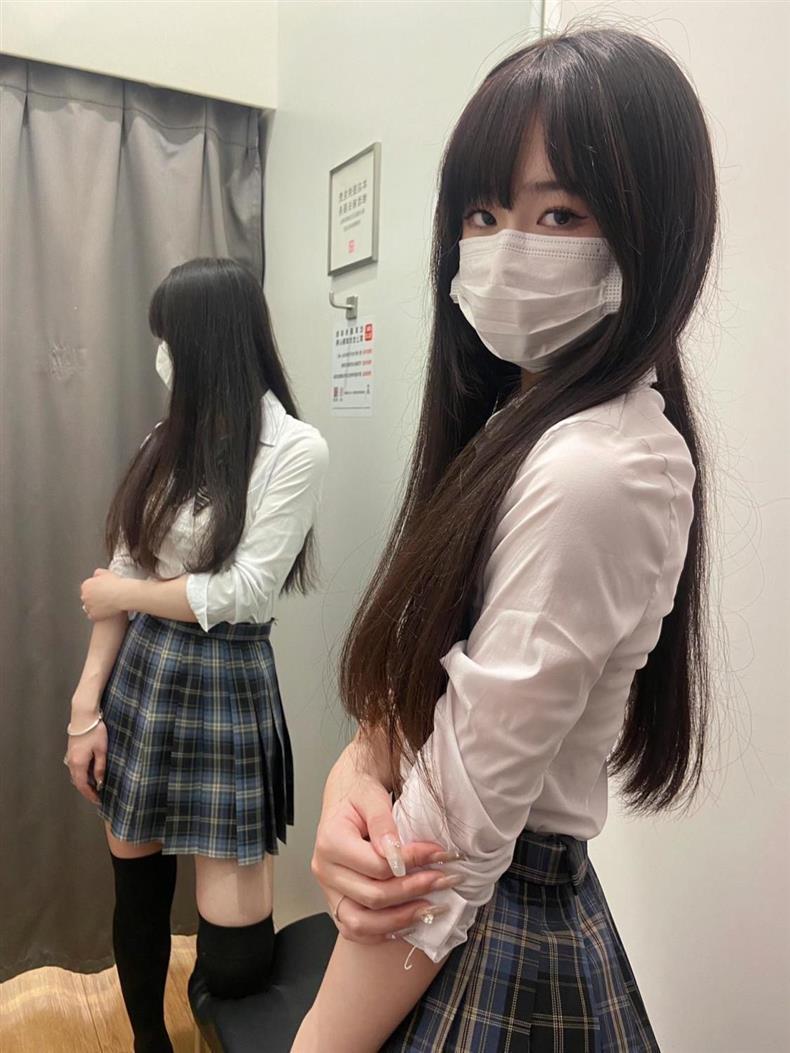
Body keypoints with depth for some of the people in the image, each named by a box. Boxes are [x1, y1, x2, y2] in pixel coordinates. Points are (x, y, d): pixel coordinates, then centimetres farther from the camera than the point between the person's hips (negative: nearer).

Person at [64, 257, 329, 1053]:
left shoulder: (295, 450, -12)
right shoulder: (167, 442, 5)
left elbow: (241, 593, -16)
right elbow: (118, 583, 4)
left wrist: (121, 593, -5)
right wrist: (86, 704, 0)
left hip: (225, 687, -5)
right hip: (138, 676, 5)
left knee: (231, 961, 2)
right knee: (135, 891, 18)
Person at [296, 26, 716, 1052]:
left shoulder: (593, 474, -29)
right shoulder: (523, 427, 1)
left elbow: (448, 852, -25)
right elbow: (414, 681, 2)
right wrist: (354, 774, -16)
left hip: (488, 953, -8)